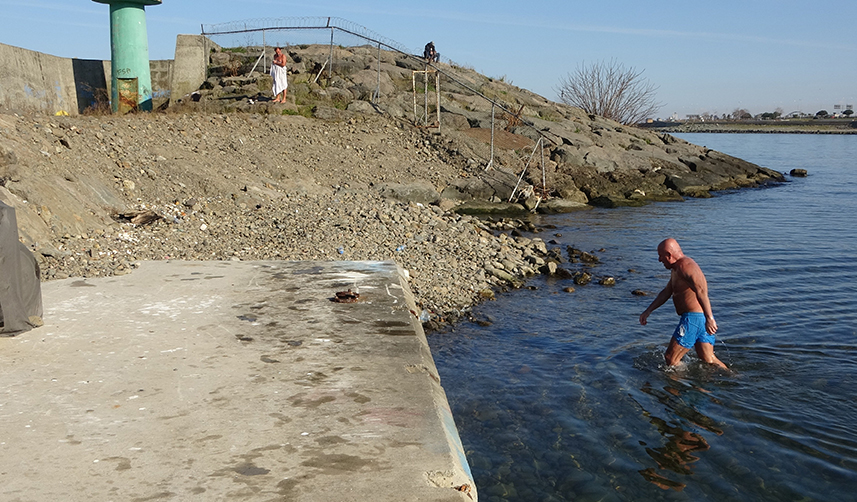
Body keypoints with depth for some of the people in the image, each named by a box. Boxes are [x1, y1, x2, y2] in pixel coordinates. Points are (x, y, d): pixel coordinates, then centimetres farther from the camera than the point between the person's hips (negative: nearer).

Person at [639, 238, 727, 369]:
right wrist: (648, 311, 28)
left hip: (693, 318, -11)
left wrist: (709, 319, -35)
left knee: (670, 359, -2)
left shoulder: (684, 266, -15)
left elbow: (701, 291, -28)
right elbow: (666, 293, 30)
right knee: (708, 359, 15)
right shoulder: (676, 269, 20)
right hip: (702, 318, 11)